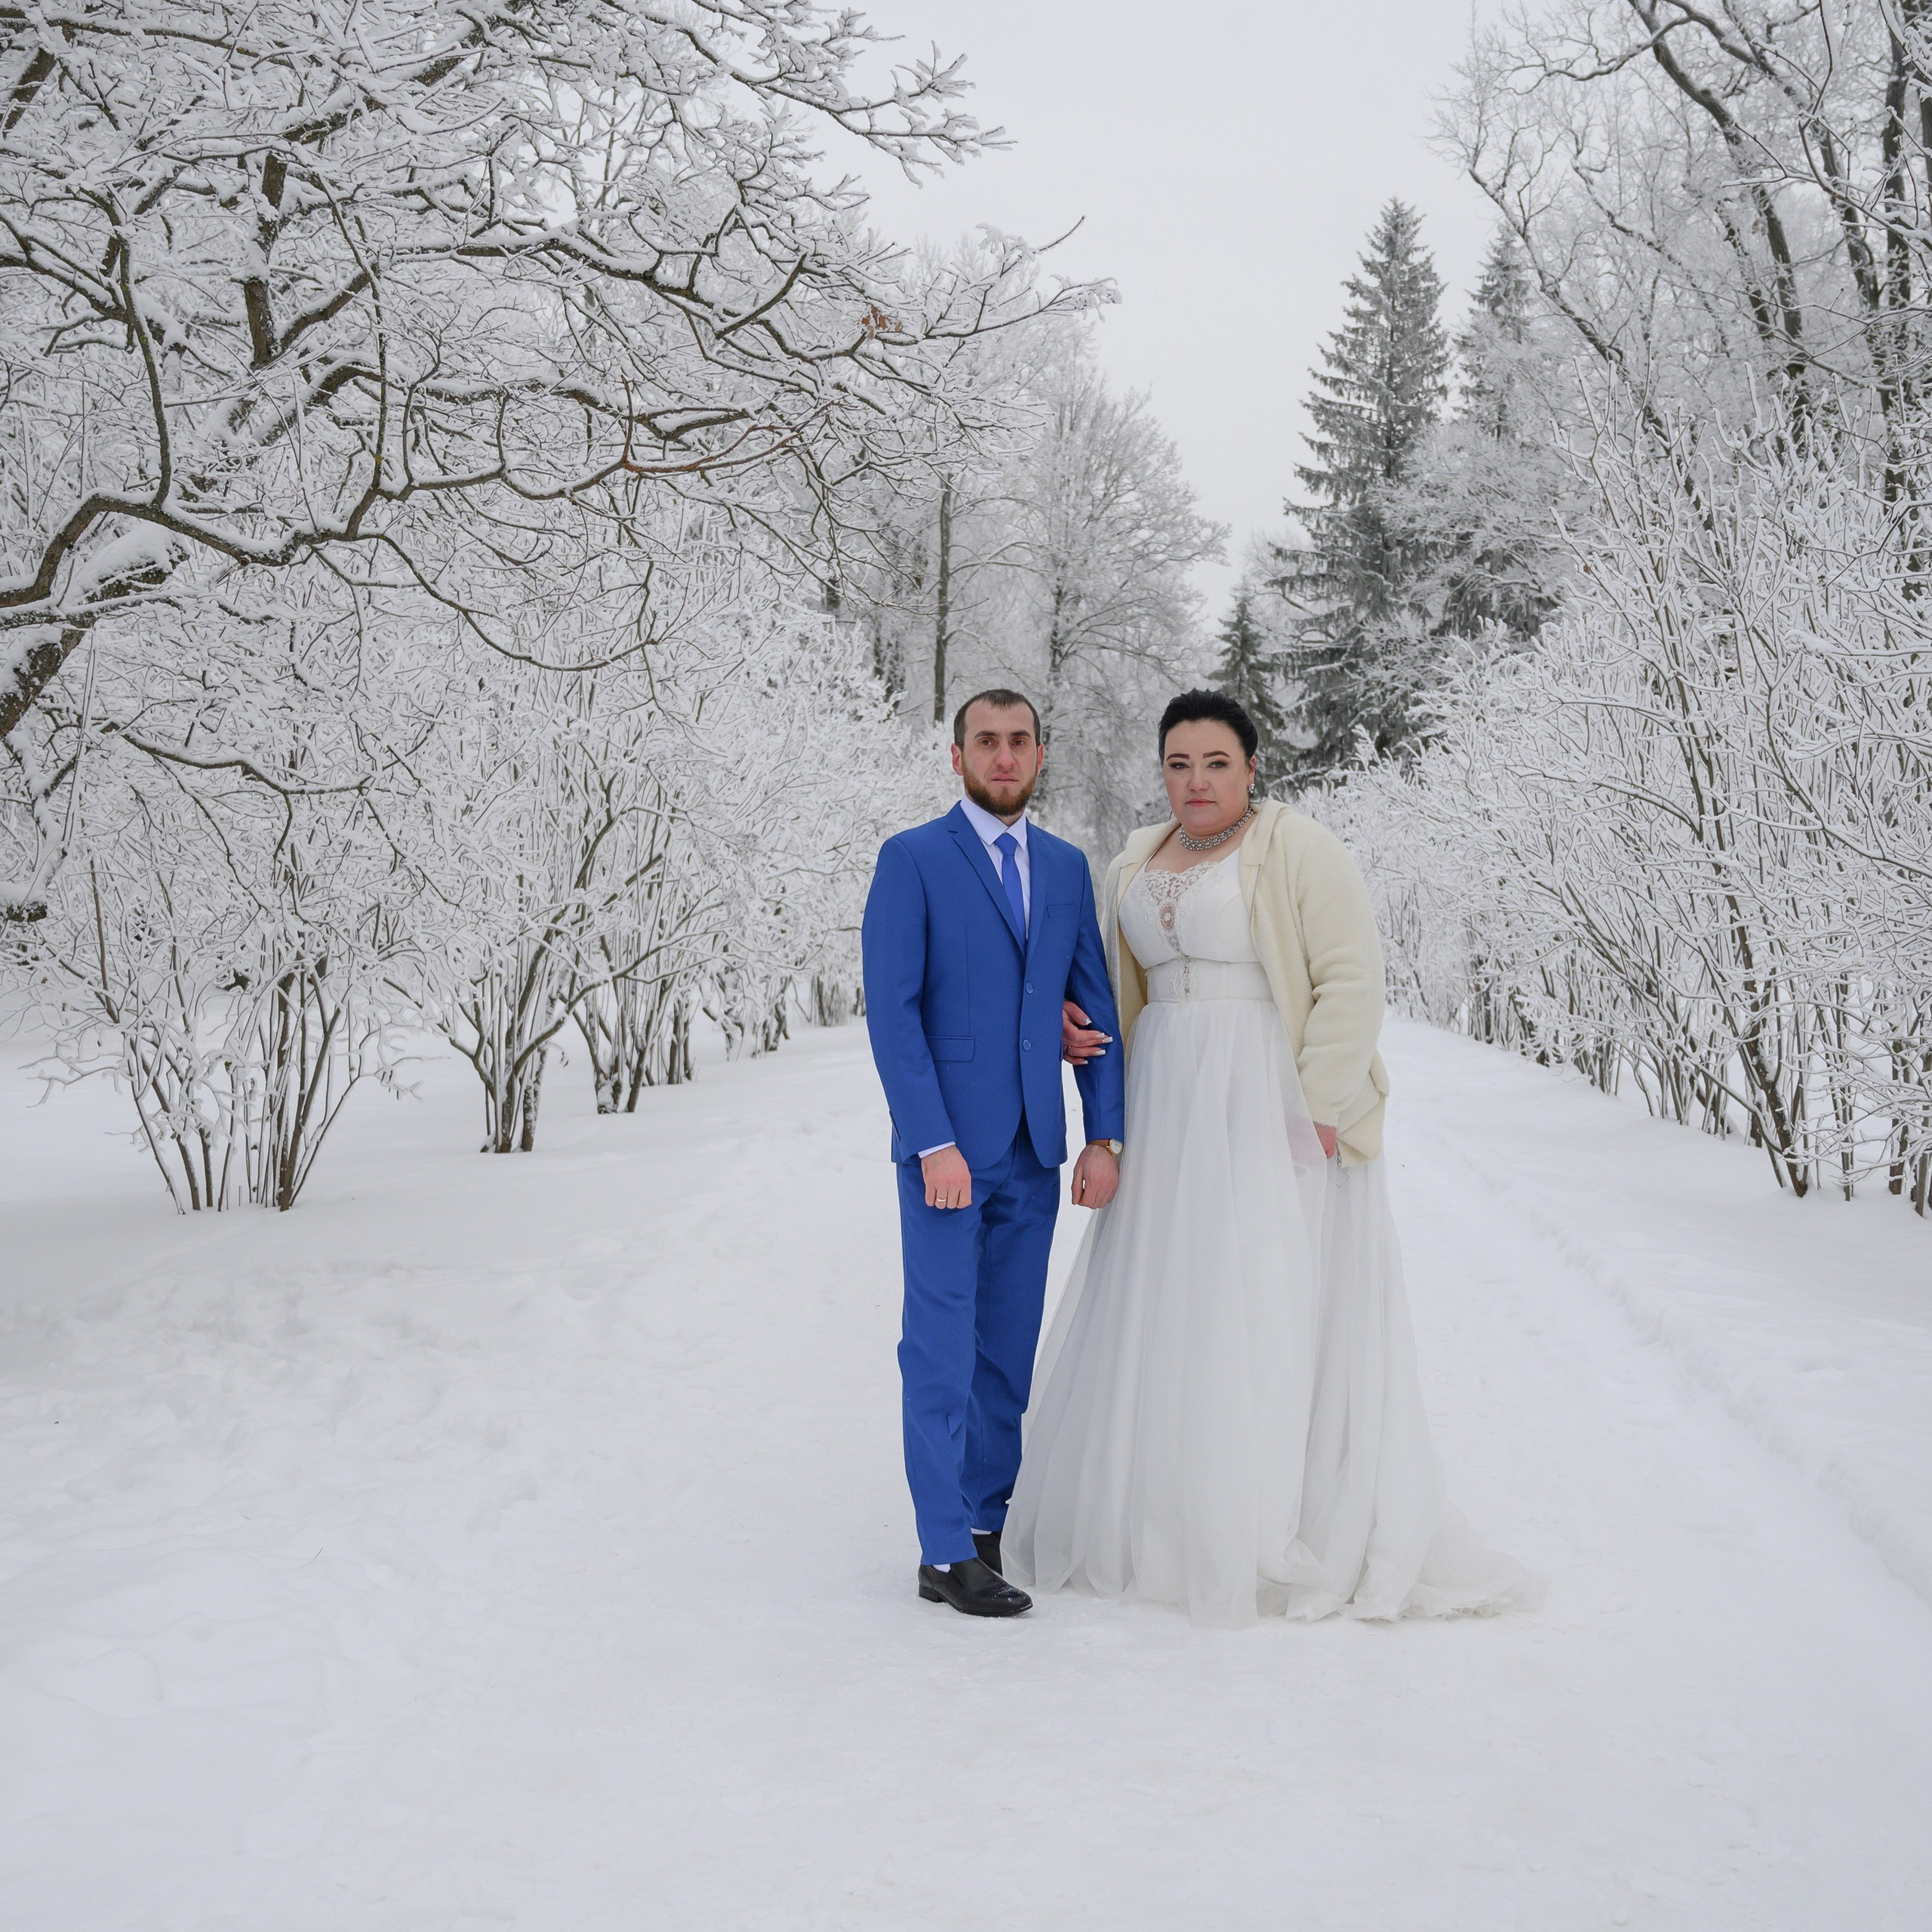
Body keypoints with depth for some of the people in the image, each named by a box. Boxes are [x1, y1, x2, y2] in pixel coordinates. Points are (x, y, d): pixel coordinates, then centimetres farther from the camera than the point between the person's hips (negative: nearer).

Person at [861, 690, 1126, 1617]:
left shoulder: (1067, 868, 11)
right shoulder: (912, 860, -4)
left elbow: (1095, 1003, 11)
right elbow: (891, 1010, -10)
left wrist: (1104, 1136, 3)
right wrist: (935, 1144, -16)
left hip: (1032, 1152, 5)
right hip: (946, 1145, -5)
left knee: (1008, 1351, 9)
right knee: (943, 1348, -2)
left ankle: (988, 1521, 20)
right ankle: (946, 1553, 3)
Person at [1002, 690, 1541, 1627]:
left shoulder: (1300, 851, -7)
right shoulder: (1134, 867, 14)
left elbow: (1352, 979, -12)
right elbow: (1117, 986, 26)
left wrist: (1318, 1106, -18)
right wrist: (1081, 1030, 5)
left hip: (1275, 1115, -7)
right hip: (1170, 1111, 7)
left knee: (1280, 1314, -5)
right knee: (1162, 1311, 9)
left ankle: (1313, 1534, 5)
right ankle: (1162, 1520, 21)